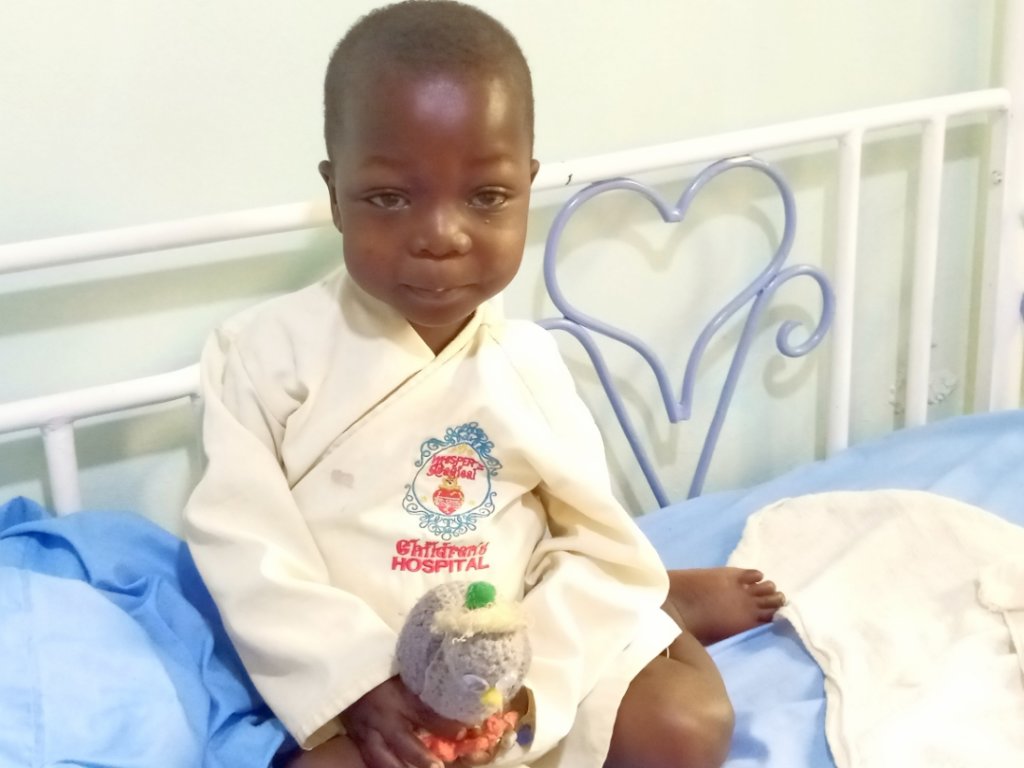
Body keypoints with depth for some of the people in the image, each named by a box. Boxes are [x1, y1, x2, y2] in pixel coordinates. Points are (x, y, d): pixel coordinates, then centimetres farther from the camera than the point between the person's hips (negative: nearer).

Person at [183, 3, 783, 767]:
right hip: (353, 676, -2)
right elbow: (241, 540, -12)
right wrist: (355, 678, -21)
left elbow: (597, 544, -3)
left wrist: (521, 678, -19)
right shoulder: (270, 349, -12)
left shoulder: (529, 363, -3)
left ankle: (665, 600, 23)